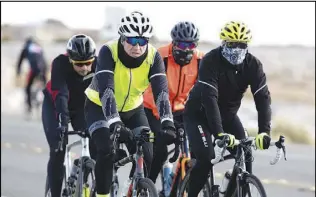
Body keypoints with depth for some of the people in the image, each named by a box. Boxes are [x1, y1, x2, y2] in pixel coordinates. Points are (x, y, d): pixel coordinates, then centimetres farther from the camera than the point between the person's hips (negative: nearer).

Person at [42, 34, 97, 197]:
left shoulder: (98, 66, -27)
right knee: (58, 152, -16)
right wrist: (62, 122, -55)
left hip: (82, 107, 2)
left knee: (95, 147, -15)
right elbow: (60, 94, -43)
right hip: (55, 105, -2)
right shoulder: (60, 64, -33)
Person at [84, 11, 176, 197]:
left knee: (146, 156, -11)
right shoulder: (109, 52, -30)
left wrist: (168, 124, -48)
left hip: (133, 110, 3)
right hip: (100, 108, -3)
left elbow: (161, 91, -32)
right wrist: (115, 123, -55)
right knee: (107, 151, -25)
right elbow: (106, 90, -42)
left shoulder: (153, 56, -22)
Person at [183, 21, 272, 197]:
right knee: (206, 158, -21)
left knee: (245, 155, -12)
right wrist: (219, 133, -47)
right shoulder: (211, 61, -28)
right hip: (199, 114, -4)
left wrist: (264, 132, -38)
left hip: (227, 114, 4)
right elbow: (209, 98, -37)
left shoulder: (253, 65, -16)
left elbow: (263, 98, -23)